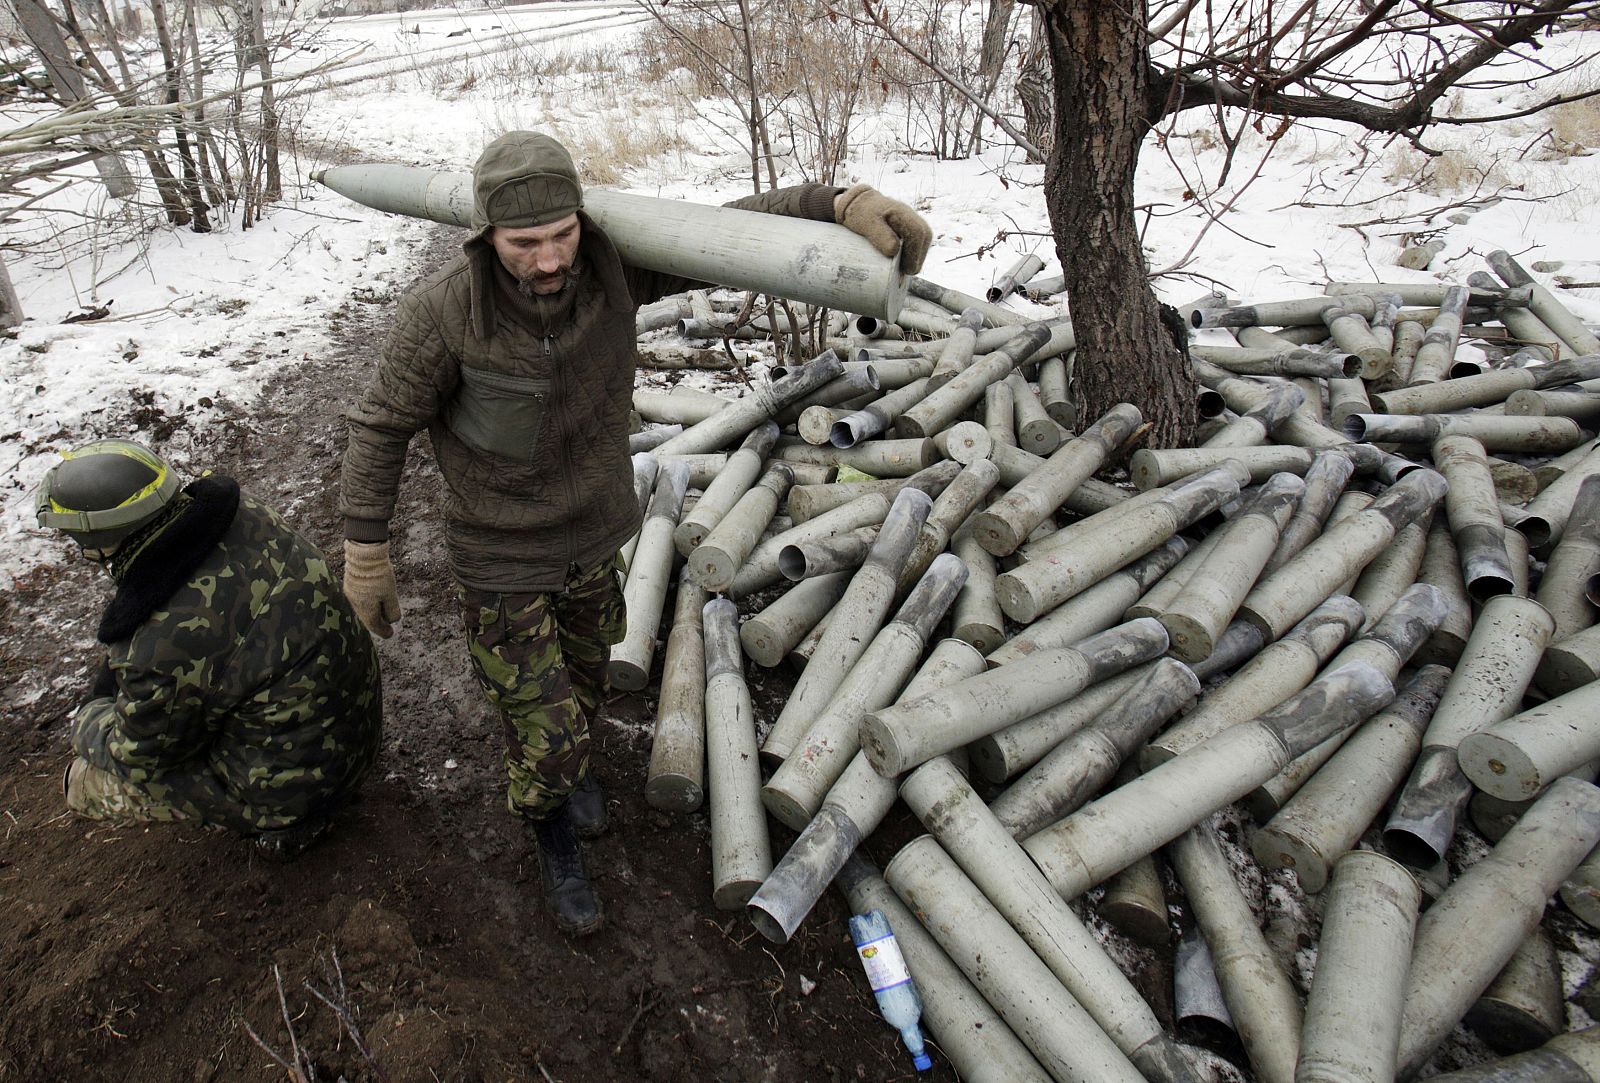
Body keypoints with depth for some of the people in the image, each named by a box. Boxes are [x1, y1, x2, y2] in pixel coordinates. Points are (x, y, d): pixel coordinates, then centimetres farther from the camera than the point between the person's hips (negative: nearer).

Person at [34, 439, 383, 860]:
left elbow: (138, 753, -9)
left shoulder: (162, 646, -32)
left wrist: (87, 721, 11)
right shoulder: (243, 514, -12)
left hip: (293, 784, -7)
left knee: (85, 780, 5)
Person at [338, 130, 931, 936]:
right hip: (501, 564, -4)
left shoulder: (612, 269, -18)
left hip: (592, 541, 4)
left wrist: (843, 202, -27)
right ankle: (553, 837, 37)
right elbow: (381, 426, -14)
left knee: (585, 680, 28)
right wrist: (365, 549, -8)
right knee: (545, 734, 2)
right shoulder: (442, 314, -27)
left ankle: (564, 762, 63)